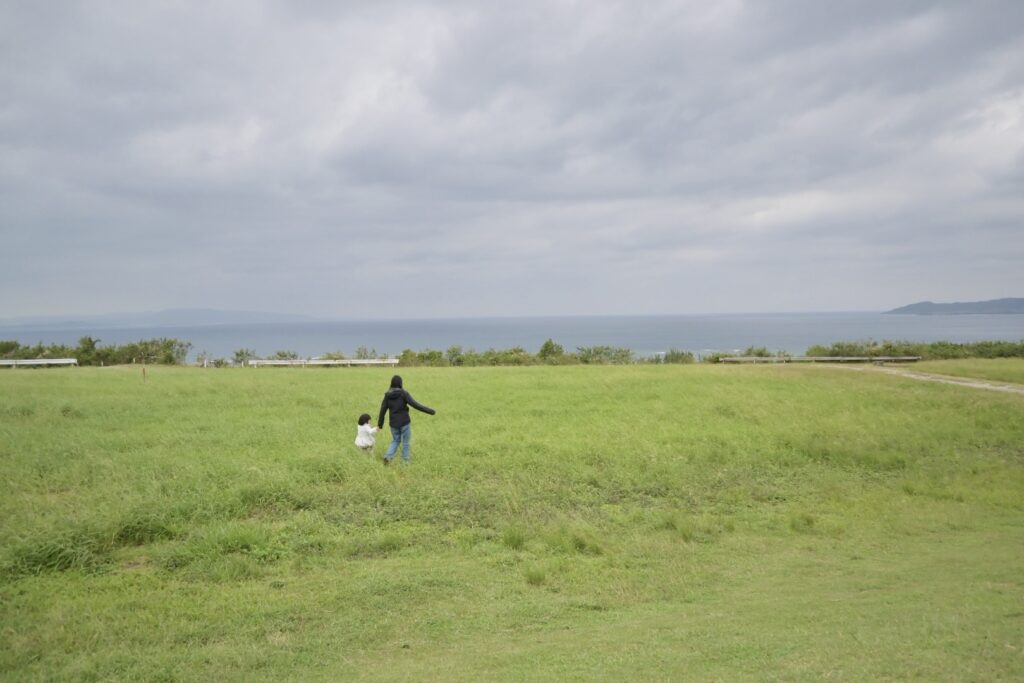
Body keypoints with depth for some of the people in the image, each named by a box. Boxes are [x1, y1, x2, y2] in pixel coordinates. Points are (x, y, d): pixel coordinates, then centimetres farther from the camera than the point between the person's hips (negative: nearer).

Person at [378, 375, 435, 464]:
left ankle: (388, 456, 2)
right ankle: (405, 460, 17)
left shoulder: (387, 395, -2)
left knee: (395, 440, 21)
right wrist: (430, 411, -15)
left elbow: (382, 410, 3)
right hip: (404, 422, -4)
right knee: (406, 442, 12)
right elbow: (415, 405, -19)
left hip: (394, 423, 4)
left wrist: (380, 424, 15)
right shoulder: (403, 393, -14)